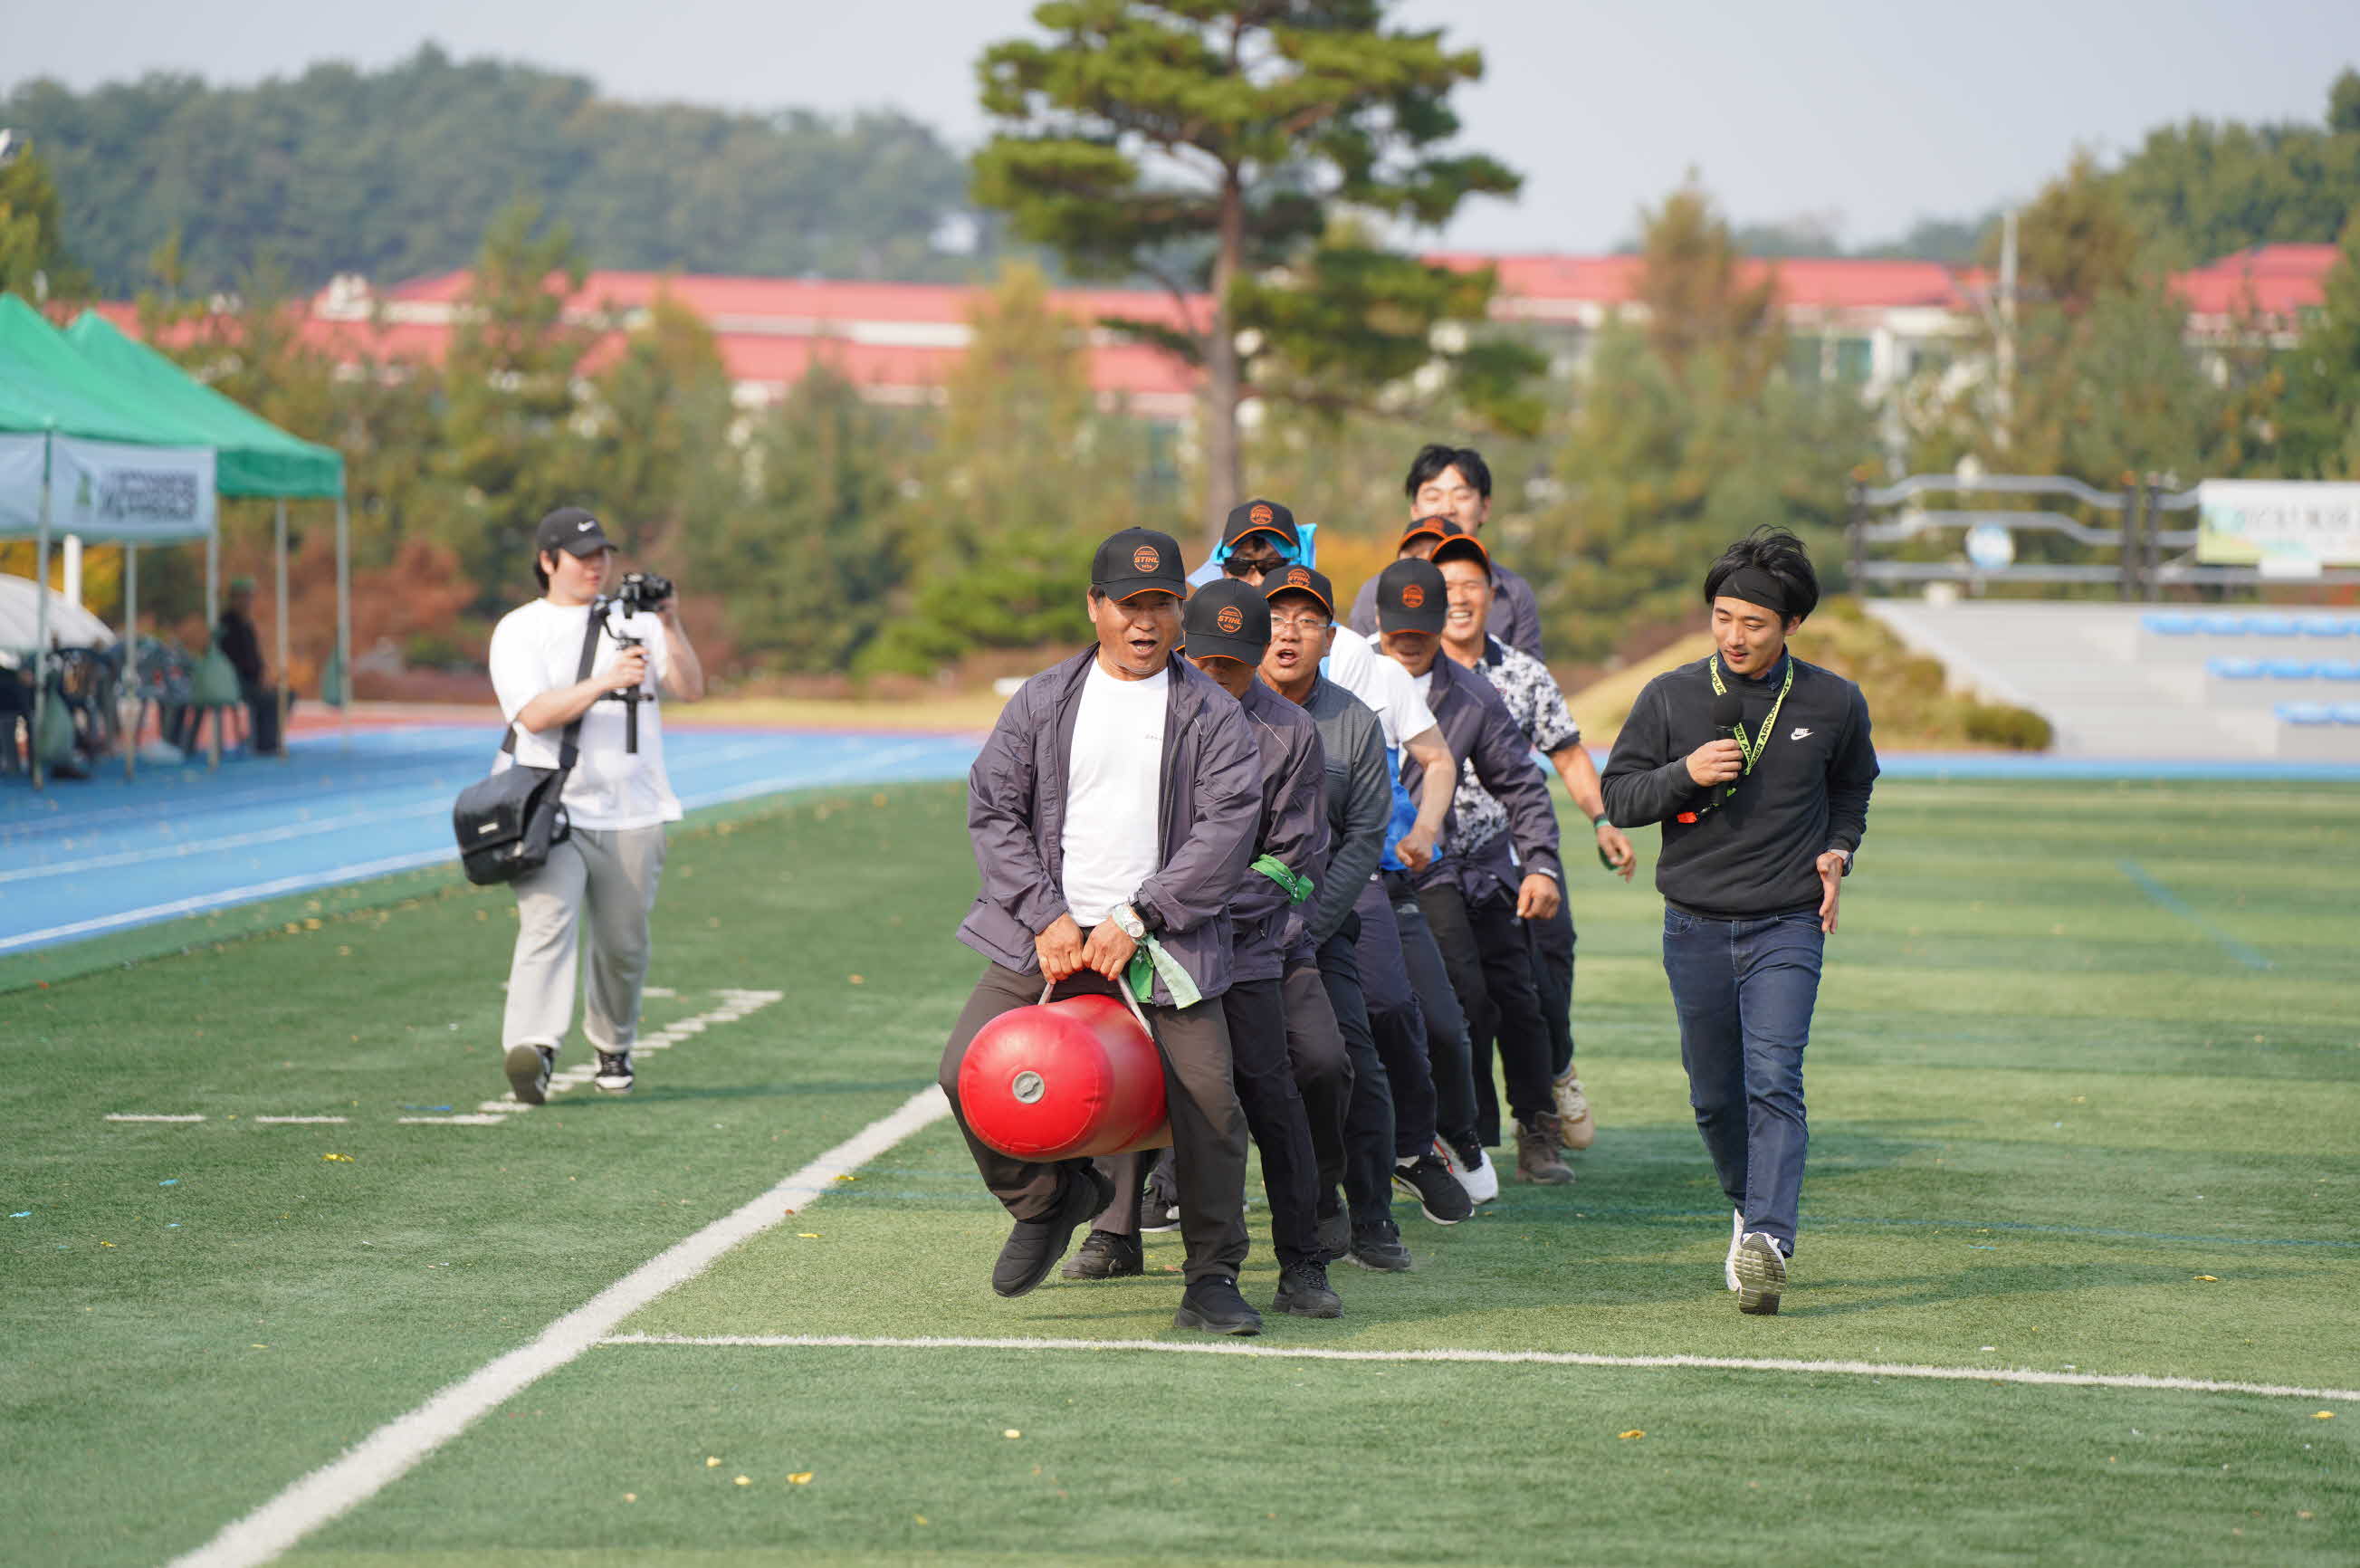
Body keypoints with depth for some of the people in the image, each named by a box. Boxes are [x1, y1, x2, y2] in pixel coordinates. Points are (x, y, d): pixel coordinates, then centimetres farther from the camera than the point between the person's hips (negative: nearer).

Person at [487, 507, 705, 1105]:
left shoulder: (633, 622, 14)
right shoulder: (518, 630, 5)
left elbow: (690, 689, 1)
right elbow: (536, 714, -11)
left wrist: (669, 627, -13)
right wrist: (605, 681, -23)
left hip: (631, 815, 3)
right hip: (551, 808, -3)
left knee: (623, 944, 6)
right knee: (547, 922, -20)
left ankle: (613, 1049, 26)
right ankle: (532, 1047, -34)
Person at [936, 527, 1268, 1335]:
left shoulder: (1212, 713, 3)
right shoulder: (1043, 700, 8)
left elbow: (1227, 826, -6)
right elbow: (993, 808, 5)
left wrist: (1135, 920, -13)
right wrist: (1046, 918, -7)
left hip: (1163, 944, -1)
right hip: (1046, 935, 2)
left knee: (1208, 1099, -10)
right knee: (969, 1071, -11)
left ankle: (1212, 1280, 7)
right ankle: (1048, 1195, 16)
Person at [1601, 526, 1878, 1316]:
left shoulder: (1833, 704, 1)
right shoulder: (1670, 697, 0)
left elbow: (1851, 787, 21)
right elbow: (1619, 796, 4)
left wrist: (1838, 852, 3)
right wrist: (1684, 774, -15)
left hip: (1787, 925, -2)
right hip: (1696, 925, 2)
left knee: (1773, 1082, -17)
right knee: (1714, 1095, 9)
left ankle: (1768, 1242, -26)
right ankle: (1749, 1208, 34)